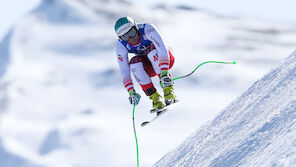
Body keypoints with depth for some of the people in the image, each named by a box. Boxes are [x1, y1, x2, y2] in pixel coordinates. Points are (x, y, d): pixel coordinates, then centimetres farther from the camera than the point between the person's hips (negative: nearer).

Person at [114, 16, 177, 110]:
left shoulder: (148, 29, -29)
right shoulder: (121, 46, -19)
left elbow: (162, 49, -39)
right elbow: (124, 72, -23)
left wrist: (164, 73, -51)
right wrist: (131, 92, -36)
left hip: (166, 59, -3)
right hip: (148, 68, 3)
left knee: (151, 49, -33)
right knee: (134, 62, -30)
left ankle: (168, 89, -34)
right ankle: (154, 97, -27)